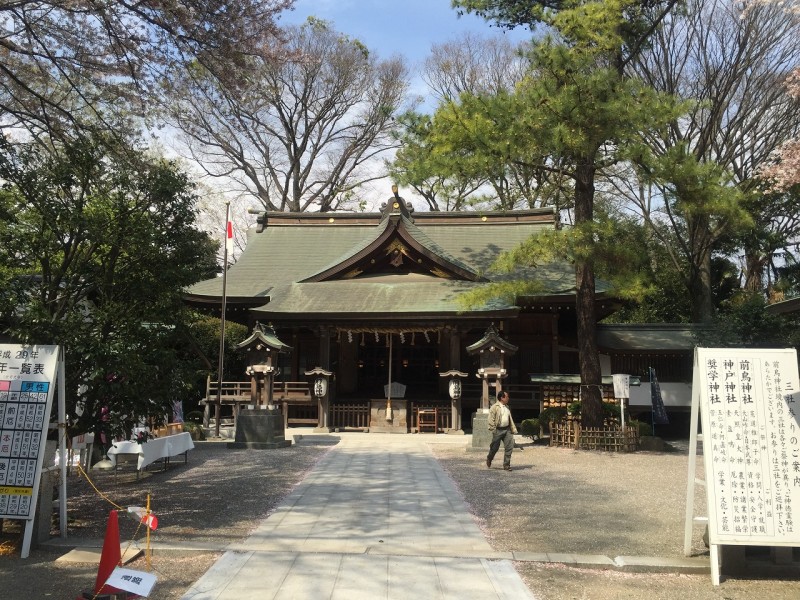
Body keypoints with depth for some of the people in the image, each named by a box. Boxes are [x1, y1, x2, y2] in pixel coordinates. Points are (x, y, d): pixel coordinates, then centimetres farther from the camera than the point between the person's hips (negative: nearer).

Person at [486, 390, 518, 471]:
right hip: (498, 430, -6)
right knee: (495, 448, 6)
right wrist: (493, 430, -15)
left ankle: (506, 465, 6)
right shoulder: (494, 407, -7)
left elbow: (510, 419, 20)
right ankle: (489, 459, 33)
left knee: (509, 447, -4)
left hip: (507, 430, 6)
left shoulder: (506, 407, 15)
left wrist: (513, 429, 14)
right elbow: (491, 419, -11)